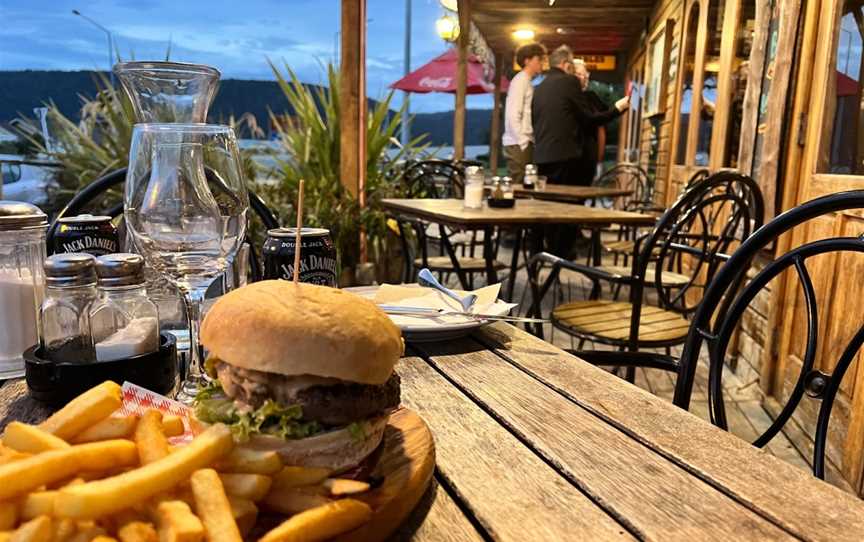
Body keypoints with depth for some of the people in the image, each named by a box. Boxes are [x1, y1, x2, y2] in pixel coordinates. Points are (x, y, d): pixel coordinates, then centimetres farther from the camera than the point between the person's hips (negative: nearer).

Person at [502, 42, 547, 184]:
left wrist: (527, 142, 10)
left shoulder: (526, 82, 18)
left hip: (524, 143, 8)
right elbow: (513, 116, -16)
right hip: (518, 145, -8)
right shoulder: (520, 81, -8)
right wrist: (523, 142, -15)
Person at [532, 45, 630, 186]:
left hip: (541, 158, 6)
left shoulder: (538, 88, 15)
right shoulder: (569, 81, -3)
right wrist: (617, 108, 8)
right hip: (565, 157, -6)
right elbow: (590, 118, -3)